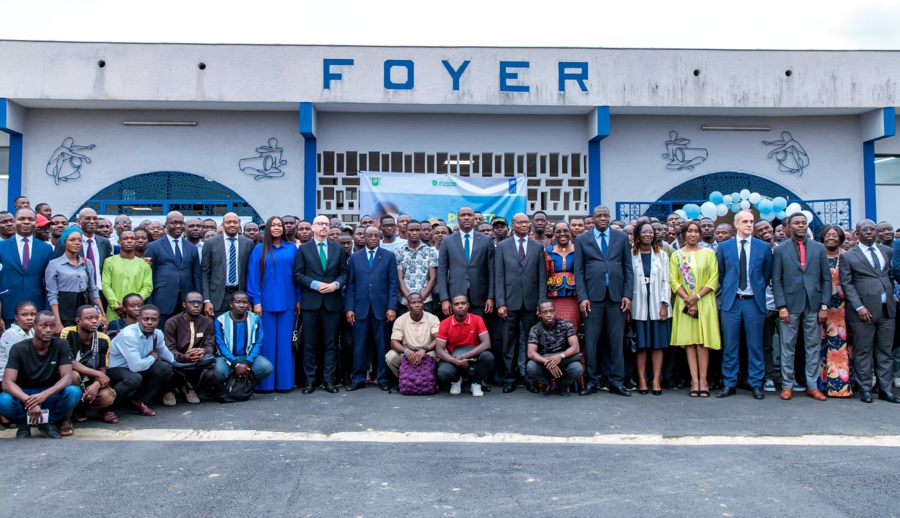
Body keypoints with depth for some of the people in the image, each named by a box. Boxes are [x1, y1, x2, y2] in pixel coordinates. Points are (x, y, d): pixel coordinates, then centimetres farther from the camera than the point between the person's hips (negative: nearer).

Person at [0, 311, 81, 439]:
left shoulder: (61, 345, -10)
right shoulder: (19, 349, -13)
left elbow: (67, 377, -19)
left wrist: (45, 394, -38)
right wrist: (28, 401, -41)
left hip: (50, 395, 1)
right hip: (24, 395, -1)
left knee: (74, 392, -31)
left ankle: (49, 423, -2)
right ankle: (24, 423, -1)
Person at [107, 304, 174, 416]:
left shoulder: (158, 334, -5)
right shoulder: (128, 335, -29)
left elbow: (164, 353, 16)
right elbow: (136, 366, -33)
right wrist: (152, 357, -15)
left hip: (135, 367, 8)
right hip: (113, 369, -7)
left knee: (165, 368, -11)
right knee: (135, 378, -37)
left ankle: (139, 401, 3)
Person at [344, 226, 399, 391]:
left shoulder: (389, 256, 6)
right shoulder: (355, 257, 11)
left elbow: (393, 283, 2)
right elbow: (350, 285, 7)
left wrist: (392, 307, -7)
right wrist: (349, 308, -1)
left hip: (381, 307, -1)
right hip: (360, 308, 1)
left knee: (382, 344, 4)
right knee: (359, 345, 4)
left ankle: (383, 379, 13)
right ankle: (358, 379, 13)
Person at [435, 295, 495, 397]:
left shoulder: (477, 320, -10)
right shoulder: (445, 324, -10)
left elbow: (486, 344, -20)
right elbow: (439, 350, -14)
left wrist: (464, 356, -26)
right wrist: (457, 362, -30)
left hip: (473, 358, 1)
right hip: (453, 360, 0)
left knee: (488, 357, -32)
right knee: (443, 373, -33)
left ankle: (476, 383, -2)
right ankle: (456, 381, 7)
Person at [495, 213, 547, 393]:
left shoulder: (538, 247, 10)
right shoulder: (502, 246, 6)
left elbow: (542, 277, 7)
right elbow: (499, 277, 2)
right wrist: (500, 302, -6)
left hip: (531, 301, 1)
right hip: (510, 301, -1)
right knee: (510, 341, 3)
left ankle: (530, 377, 14)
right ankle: (509, 378, 11)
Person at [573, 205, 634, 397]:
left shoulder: (622, 237, 10)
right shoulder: (582, 239, 8)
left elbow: (628, 268, 9)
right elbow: (579, 271, 4)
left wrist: (628, 294, 0)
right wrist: (582, 297, -5)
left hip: (616, 295, 1)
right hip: (593, 295, -1)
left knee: (616, 339, 4)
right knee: (591, 340, 1)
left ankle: (616, 381, 12)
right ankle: (591, 381, 11)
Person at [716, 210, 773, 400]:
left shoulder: (764, 247, 4)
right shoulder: (724, 247, 4)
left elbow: (767, 274, 11)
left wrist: (758, 290, 7)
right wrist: (728, 290, 7)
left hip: (754, 301, 0)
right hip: (731, 301, 0)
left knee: (755, 345, 4)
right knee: (730, 345, 4)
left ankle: (756, 384, 13)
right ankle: (729, 383, 12)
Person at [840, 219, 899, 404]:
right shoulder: (848, 256, 0)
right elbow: (847, 284, -4)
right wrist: (859, 308, -12)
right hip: (864, 311, -4)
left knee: (885, 351, 8)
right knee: (863, 352, 2)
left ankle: (885, 389, 15)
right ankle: (865, 389, 11)